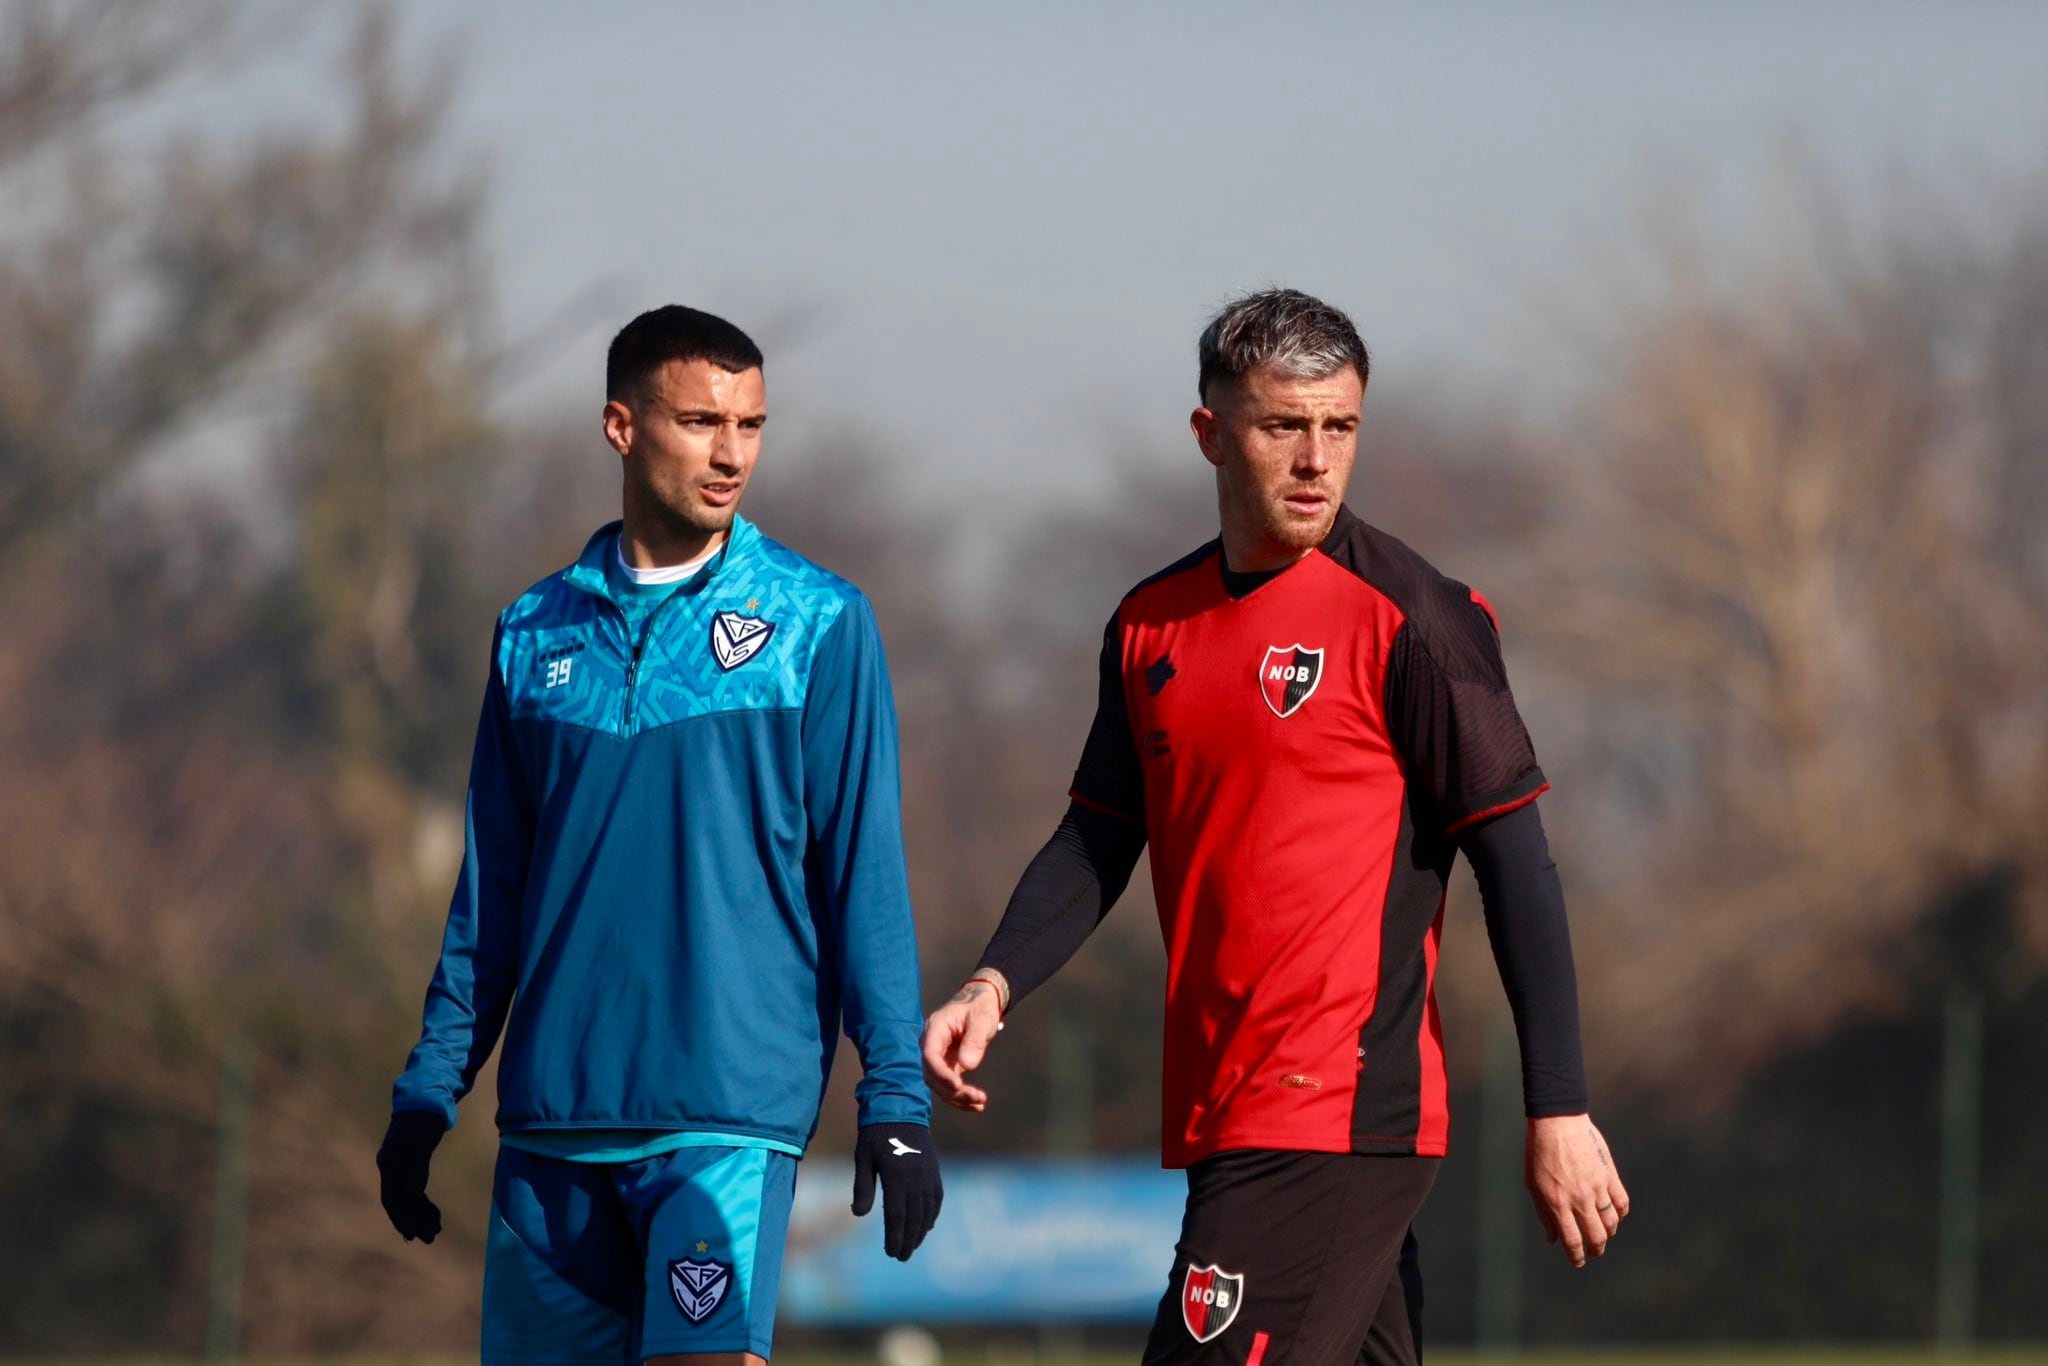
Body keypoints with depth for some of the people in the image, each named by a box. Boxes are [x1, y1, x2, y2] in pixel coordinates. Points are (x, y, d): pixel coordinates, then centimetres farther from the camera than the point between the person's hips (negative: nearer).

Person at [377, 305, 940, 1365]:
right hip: (553, 1111, 4)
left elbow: (863, 873, 1)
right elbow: (491, 886, 17)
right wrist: (430, 1085, 12)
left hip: (729, 1110, -4)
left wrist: (895, 1094, -4)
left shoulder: (816, 623, 2)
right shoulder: (536, 633, 12)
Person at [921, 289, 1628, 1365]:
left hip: (1340, 1111, -7)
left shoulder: (1413, 619, -7)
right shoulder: (1153, 625, 13)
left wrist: (1559, 1113, -11)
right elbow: (1098, 839, 19)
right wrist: (995, 985, 0)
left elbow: (1513, 859, -8)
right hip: (1221, 1109, 7)